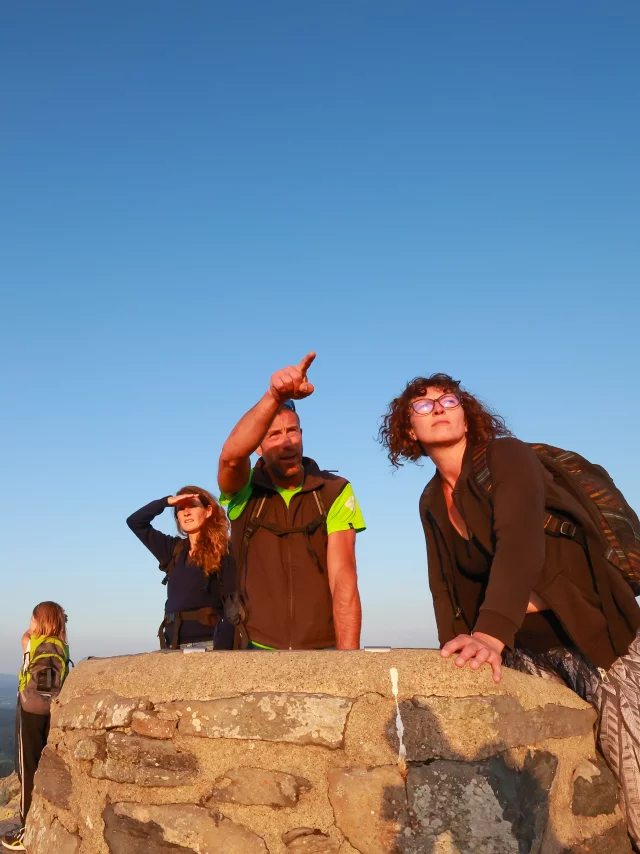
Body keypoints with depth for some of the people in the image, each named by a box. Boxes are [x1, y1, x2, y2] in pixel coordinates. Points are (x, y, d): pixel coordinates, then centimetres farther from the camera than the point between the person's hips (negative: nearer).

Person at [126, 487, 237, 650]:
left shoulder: (223, 550, -3)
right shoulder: (174, 549, 14)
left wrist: (220, 649, -19)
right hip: (174, 645, 5)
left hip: (206, 643, -5)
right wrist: (167, 501, 5)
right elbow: (135, 522, 18)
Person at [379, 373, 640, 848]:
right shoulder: (432, 502, 7)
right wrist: (456, 650, -7)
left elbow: (520, 544, -29)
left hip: (595, 633, -5)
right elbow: (445, 585, 7)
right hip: (524, 650, 6)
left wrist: (491, 633, -41)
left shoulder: (508, 456, -13)